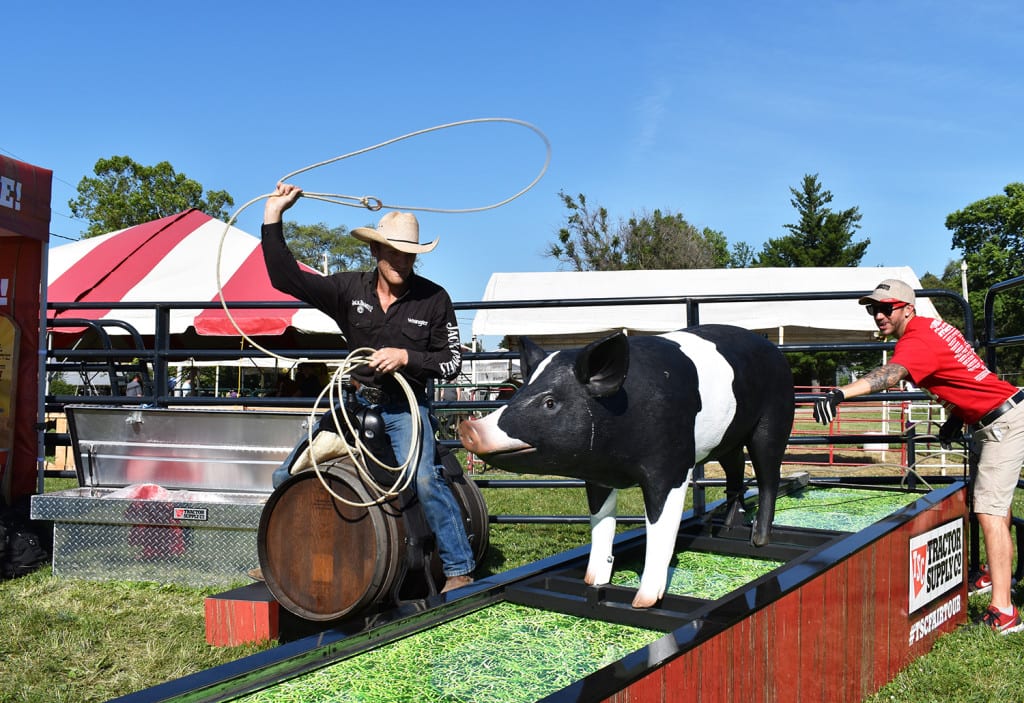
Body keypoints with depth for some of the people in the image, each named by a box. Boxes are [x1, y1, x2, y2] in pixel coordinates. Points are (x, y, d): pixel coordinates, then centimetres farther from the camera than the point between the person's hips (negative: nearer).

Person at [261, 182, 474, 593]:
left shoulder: (433, 299, -7)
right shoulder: (350, 289, -2)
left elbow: (452, 363, -4)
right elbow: (286, 278, -6)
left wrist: (406, 357, -19)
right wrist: (273, 218, -11)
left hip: (405, 406, -3)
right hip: (357, 401, 4)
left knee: (424, 478, -24)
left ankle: (459, 570, -9)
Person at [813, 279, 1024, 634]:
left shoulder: (917, 340, -24)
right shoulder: (932, 325, 6)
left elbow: (888, 375, -45)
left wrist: (840, 393, -59)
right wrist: (957, 415, 10)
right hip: (993, 420, 11)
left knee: (989, 510, -17)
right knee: (995, 498, 25)